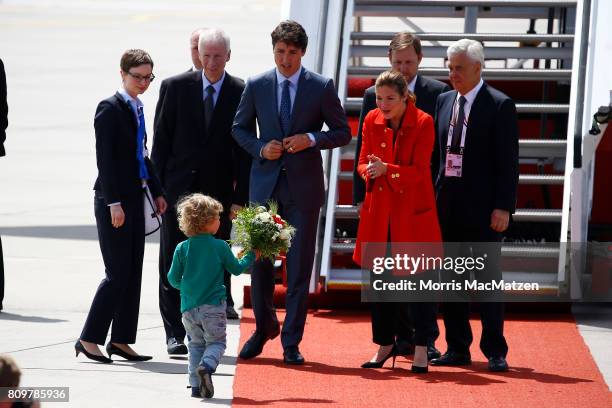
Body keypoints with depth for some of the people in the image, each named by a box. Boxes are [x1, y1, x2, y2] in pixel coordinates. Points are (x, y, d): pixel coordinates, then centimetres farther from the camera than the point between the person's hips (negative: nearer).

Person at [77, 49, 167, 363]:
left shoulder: (137, 108, 15)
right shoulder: (110, 108, -10)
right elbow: (104, 158, -15)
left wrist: (156, 192, 17)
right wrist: (114, 202, -20)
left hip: (134, 197, 8)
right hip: (114, 199, -8)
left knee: (133, 272, 7)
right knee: (118, 273, -9)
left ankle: (120, 340, 12)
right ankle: (88, 339, -4)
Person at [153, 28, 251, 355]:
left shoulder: (242, 93, 0)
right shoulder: (176, 87, 1)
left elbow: (245, 150, 0)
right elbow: (161, 140, 3)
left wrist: (240, 197, -6)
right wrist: (157, 188, -2)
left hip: (218, 192, 0)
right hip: (179, 189, 0)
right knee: (174, 263, -1)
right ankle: (175, 334, 2)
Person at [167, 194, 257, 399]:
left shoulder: (182, 249, -2)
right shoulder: (220, 247, -7)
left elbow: (173, 278, 4)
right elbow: (236, 268, 6)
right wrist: (251, 256, 24)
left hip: (189, 307, 3)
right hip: (213, 305, -3)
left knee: (196, 344, 16)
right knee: (216, 342, 7)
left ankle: (196, 385, 8)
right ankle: (206, 366, -24)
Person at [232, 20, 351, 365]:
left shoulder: (322, 87, -1)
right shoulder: (257, 86, 3)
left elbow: (343, 132, 3)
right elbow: (239, 128, 13)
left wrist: (311, 139, -14)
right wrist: (261, 148, -7)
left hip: (304, 185, -2)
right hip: (265, 182, 2)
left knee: (299, 266, -1)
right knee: (260, 260, 6)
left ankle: (292, 342, 5)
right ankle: (264, 327, 27)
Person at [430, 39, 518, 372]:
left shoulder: (500, 106, -6)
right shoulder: (444, 101, 11)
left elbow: (508, 161, -9)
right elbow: (436, 152, 13)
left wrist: (503, 207, -15)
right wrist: (433, 196, 6)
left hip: (483, 207, -6)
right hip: (448, 204, 6)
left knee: (489, 278, 0)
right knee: (450, 278, 8)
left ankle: (495, 352, 4)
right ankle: (457, 349, 15)